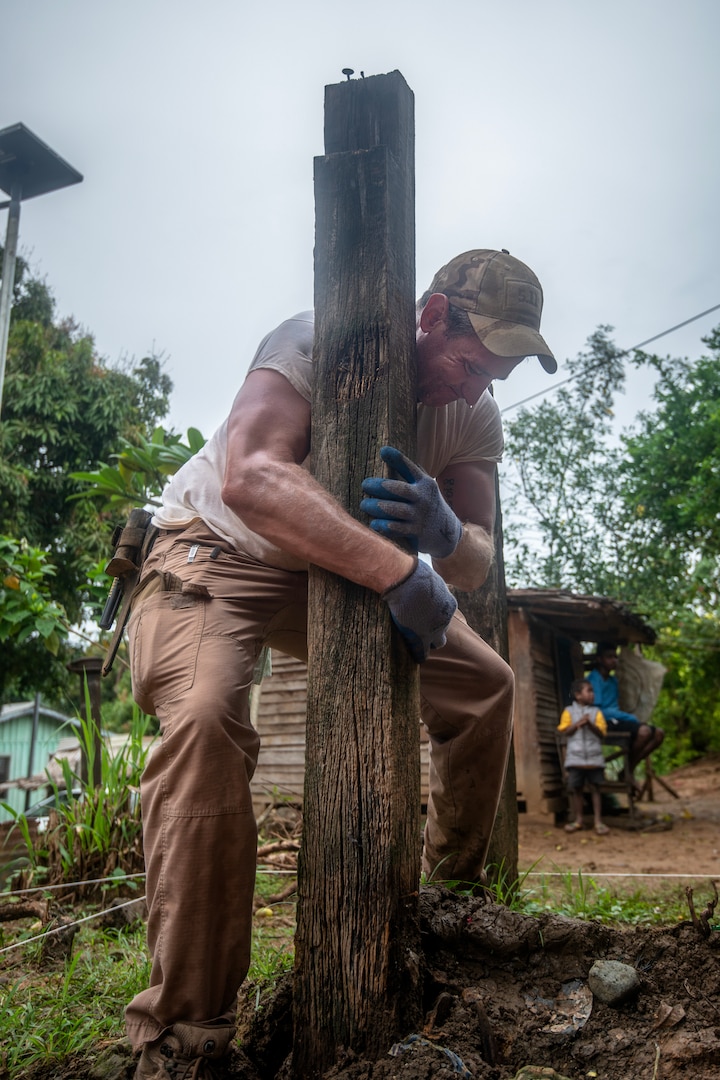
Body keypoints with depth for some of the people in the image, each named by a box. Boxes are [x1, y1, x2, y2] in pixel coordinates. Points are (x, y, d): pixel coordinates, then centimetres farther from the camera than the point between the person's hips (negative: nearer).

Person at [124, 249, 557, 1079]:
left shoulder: (475, 419, -6)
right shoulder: (314, 343, -25)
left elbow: (474, 567, -12)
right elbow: (248, 477, -42)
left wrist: (446, 534, -37)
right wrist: (397, 571, -46)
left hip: (338, 576, 6)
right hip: (216, 553, -6)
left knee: (485, 685, 1)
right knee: (205, 716, -34)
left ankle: (454, 894, 23)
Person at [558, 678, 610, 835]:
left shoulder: (596, 712, 6)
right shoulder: (569, 712, 3)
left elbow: (602, 733, -1)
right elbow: (564, 731, -3)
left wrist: (590, 724, -16)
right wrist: (578, 724, -15)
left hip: (594, 757, 0)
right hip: (575, 757, 0)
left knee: (595, 788, 1)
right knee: (576, 788, 6)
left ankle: (598, 821, 6)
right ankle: (578, 819, 17)